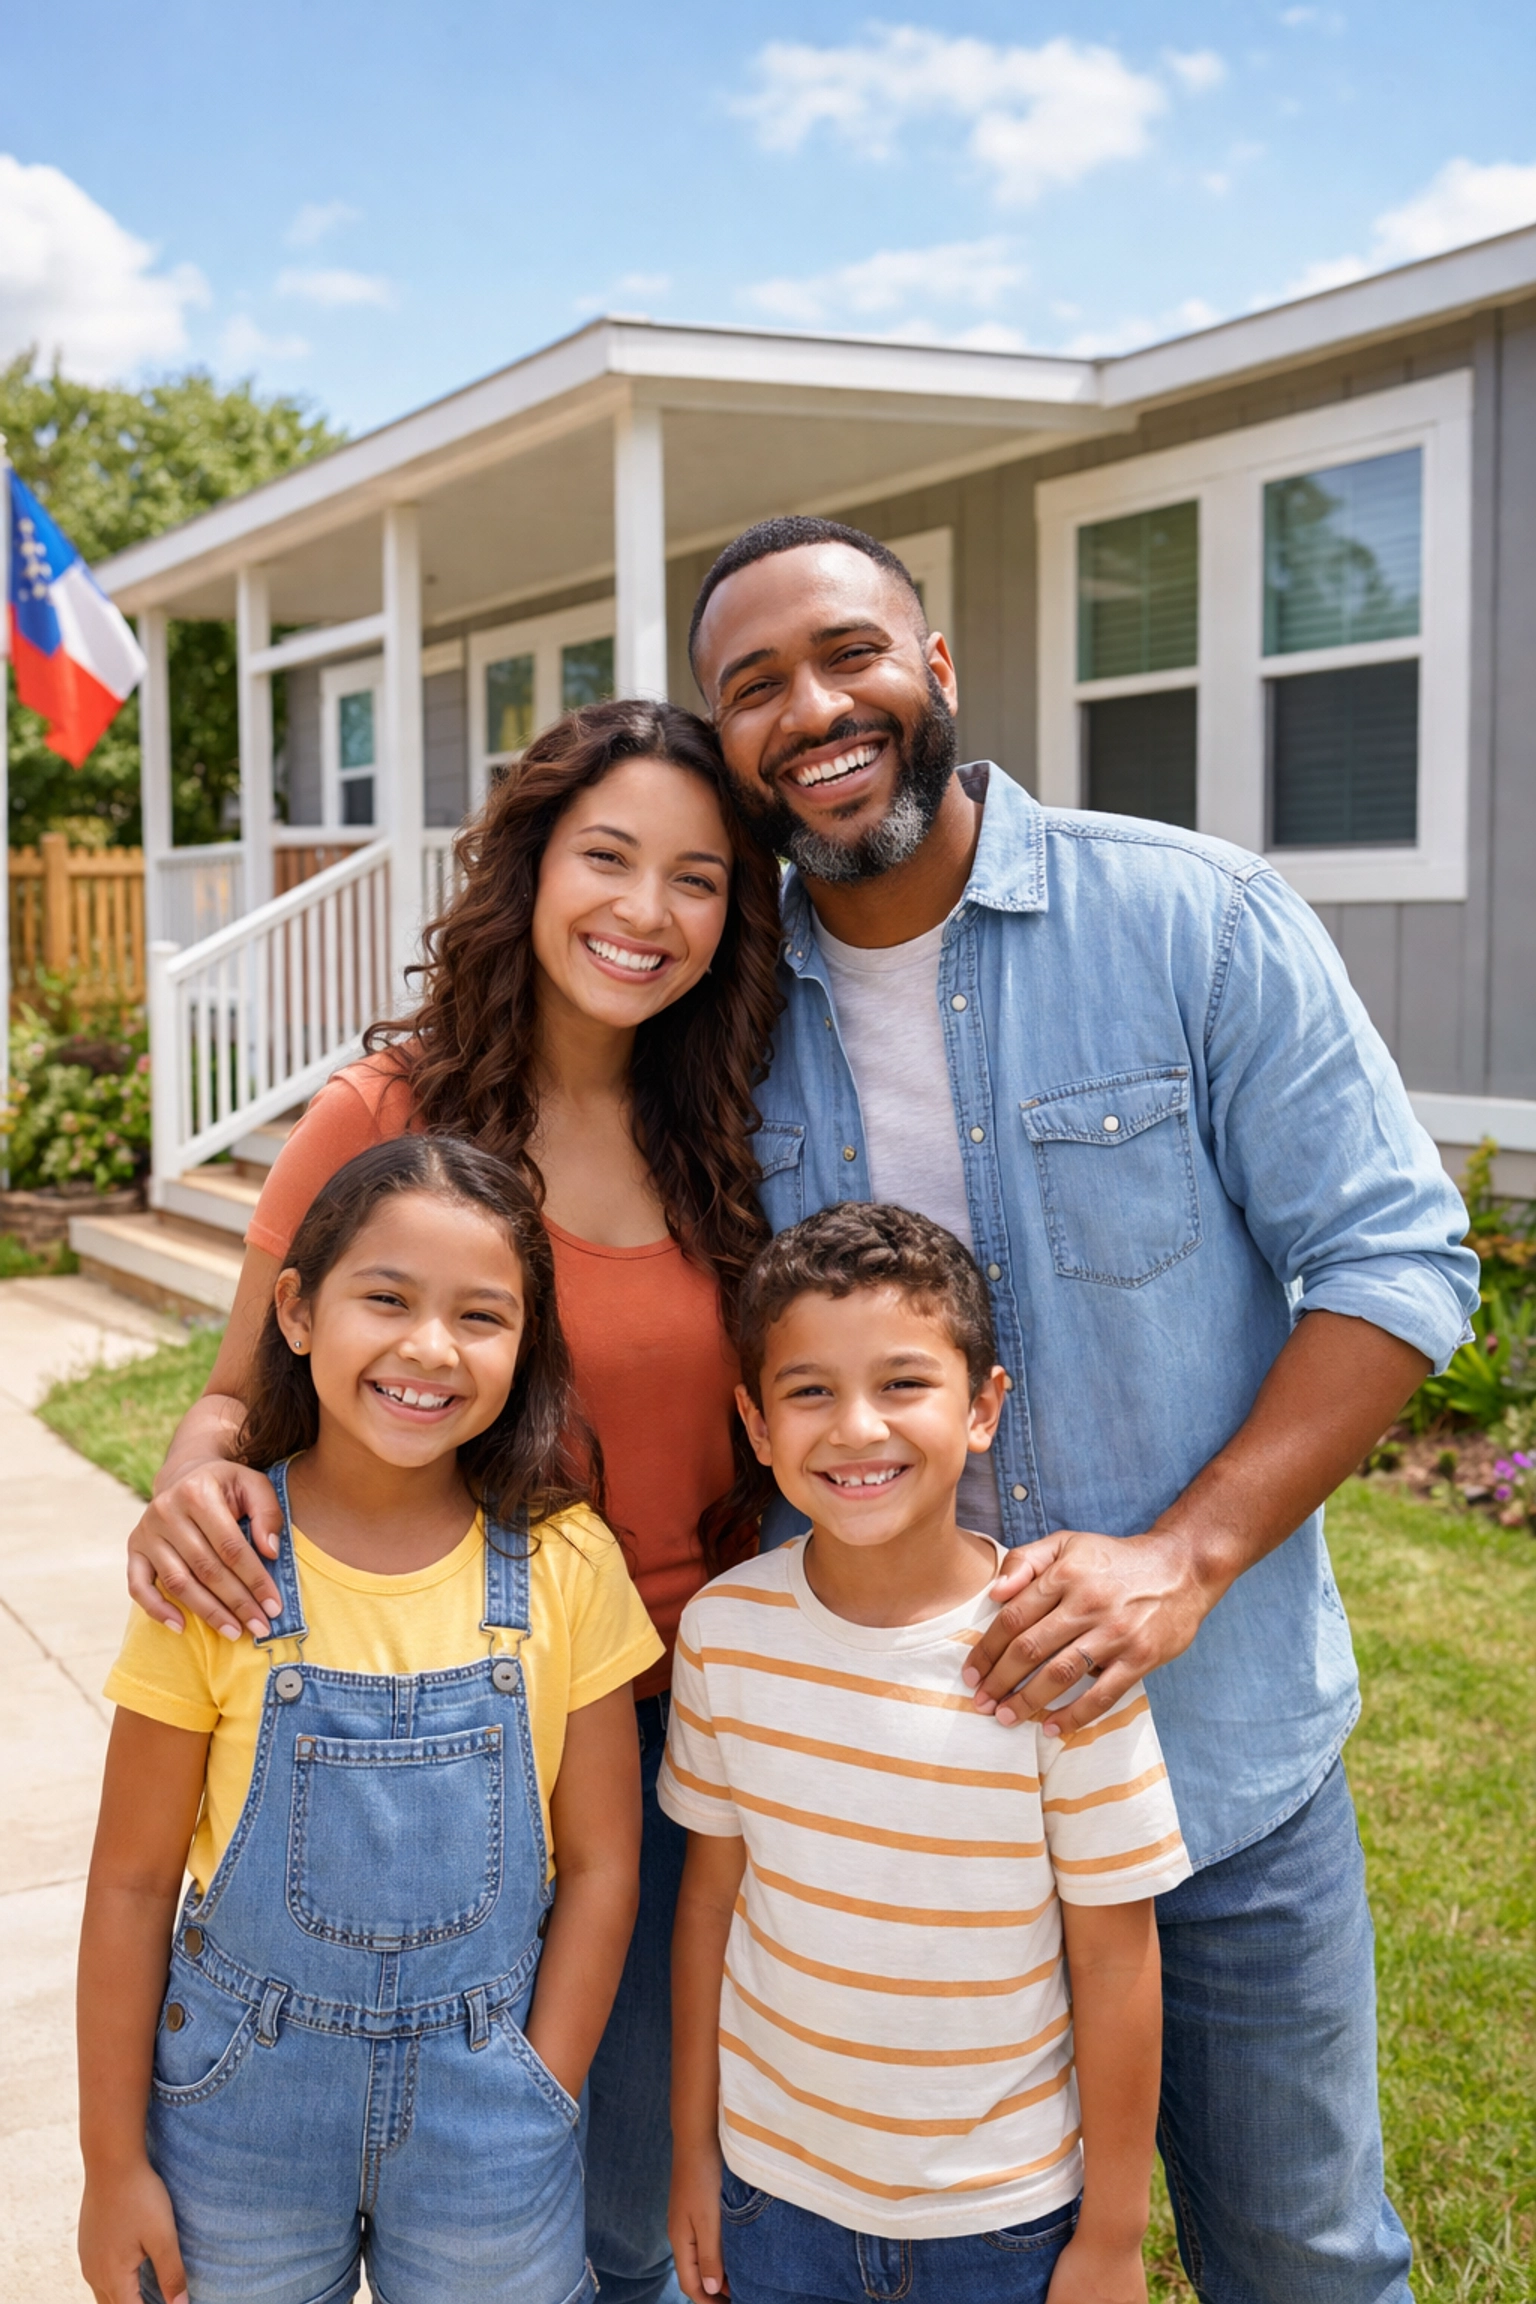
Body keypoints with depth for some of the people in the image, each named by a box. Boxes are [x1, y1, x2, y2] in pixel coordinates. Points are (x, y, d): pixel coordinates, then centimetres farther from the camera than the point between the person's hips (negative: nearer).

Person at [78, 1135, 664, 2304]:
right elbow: (134, 1879, -6)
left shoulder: (565, 1564, -12)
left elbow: (600, 1861, -4)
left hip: (484, 2088, 1)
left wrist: (532, 2112, -6)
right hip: (248, 2087, 0)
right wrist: (114, 2160, -2)